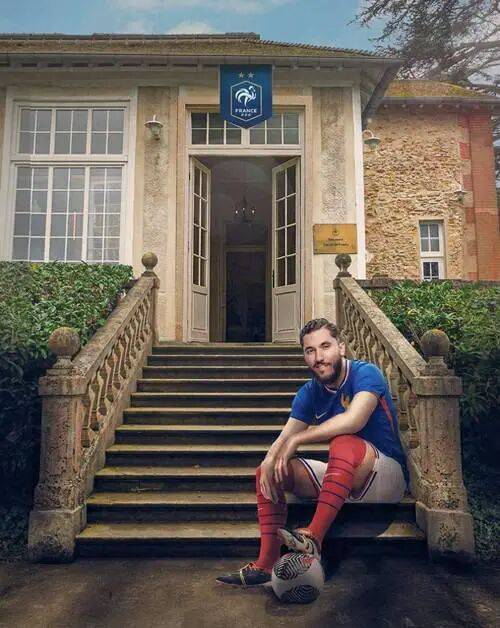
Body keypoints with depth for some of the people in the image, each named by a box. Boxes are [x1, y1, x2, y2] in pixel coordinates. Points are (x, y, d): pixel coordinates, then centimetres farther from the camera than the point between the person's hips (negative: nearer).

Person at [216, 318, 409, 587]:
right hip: (344, 478, 7)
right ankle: (266, 563, -8)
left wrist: (297, 439, -27)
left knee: (344, 442, -38)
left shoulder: (365, 373, -17)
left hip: (388, 476, -6)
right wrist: (270, 461, -27)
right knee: (266, 472, -4)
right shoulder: (309, 392, 1)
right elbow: (284, 438, -3)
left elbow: (354, 420, -36)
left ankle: (313, 538, -36)